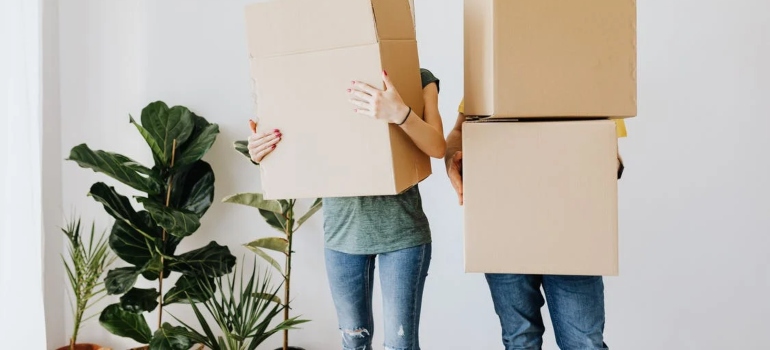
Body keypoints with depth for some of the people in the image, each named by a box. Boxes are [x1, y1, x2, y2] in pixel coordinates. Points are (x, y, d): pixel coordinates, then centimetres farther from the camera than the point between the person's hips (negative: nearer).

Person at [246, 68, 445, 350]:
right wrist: (262, 154, -15)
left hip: (402, 229, -2)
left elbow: (438, 147, -16)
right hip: (343, 228, 2)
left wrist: (400, 113, -36)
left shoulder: (419, 79, -3)